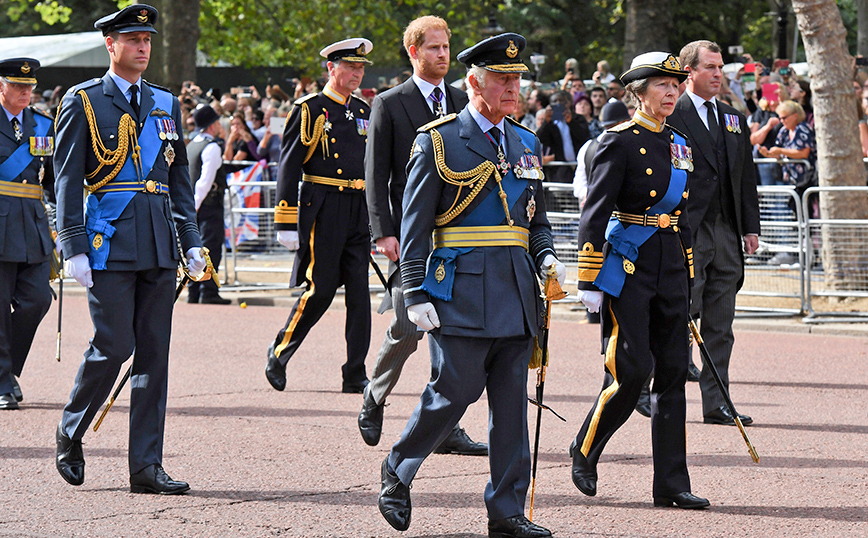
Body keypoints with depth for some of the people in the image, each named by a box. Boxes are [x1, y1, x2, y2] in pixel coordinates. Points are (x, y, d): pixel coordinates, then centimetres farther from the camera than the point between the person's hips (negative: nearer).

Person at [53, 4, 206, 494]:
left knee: (155, 353, 2)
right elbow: (67, 179, -4)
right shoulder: (83, 102, 0)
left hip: (159, 247, 5)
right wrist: (74, 248, -11)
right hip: (110, 242, -5)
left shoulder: (166, 104, 16)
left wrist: (192, 242, 11)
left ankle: (147, 467, 4)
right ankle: (71, 436, 16)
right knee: (113, 346, -9)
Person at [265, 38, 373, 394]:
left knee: (359, 293, 1)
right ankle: (279, 353, 14)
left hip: (358, 212, 5)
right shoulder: (310, 110, -3)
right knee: (320, 290, -6)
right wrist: (286, 223, -12)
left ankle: (355, 376, 3)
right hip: (322, 210, -5)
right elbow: (288, 167, -6)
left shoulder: (363, 112, 15)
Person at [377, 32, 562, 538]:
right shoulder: (439, 142, -3)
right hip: (462, 290, -5)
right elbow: (415, 226, -4)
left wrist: (546, 257, 2)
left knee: (512, 401, 4)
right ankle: (397, 472, 18)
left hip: (517, 295, 5)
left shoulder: (526, 144, 15)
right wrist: (416, 295, -10)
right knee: (453, 393, -6)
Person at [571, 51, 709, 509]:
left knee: (672, 373, 4)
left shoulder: (678, 145, 15)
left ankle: (671, 484, 6)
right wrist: (589, 282, -14)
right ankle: (585, 450, 12)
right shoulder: (620, 142, -7)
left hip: (670, 263, 7)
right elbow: (594, 214, -10)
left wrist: (686, 280, 20)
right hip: (628, 264, -7)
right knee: (633, 369, -12)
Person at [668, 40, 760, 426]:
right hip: (687, 231, -6)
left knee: (720, 327, 7)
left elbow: (746, 176, 19)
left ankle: (716, 405, 10)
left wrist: (750, 227, 12)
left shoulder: (734, 119, 16)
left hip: (726, 231, 6)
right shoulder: (671, 117, -4)